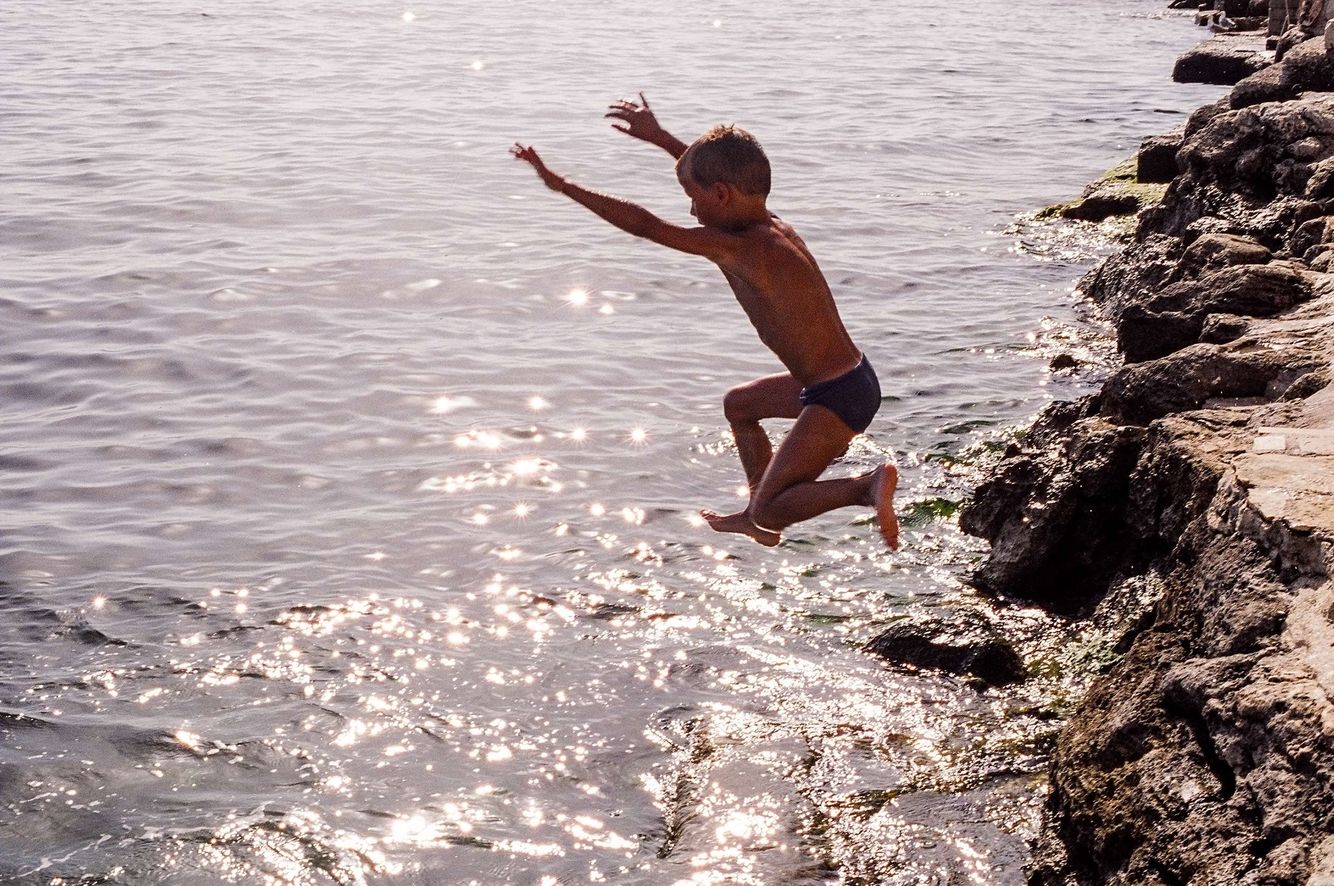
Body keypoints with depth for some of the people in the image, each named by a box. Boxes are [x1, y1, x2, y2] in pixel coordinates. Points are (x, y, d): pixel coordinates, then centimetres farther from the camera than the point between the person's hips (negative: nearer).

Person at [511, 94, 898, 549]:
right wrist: (656, 136, 33)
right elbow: (717, 170, 23)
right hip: (852, 379, 10)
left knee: (770, 509, -8)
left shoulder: (739, 249, -21)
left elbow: (646, 226, -19)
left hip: (838, 399, -10)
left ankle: (867, 485, -19)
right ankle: (755, 518, 41)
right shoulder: (772, 225, 5)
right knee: (738, 404, 32)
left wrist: (561, 184, -14)